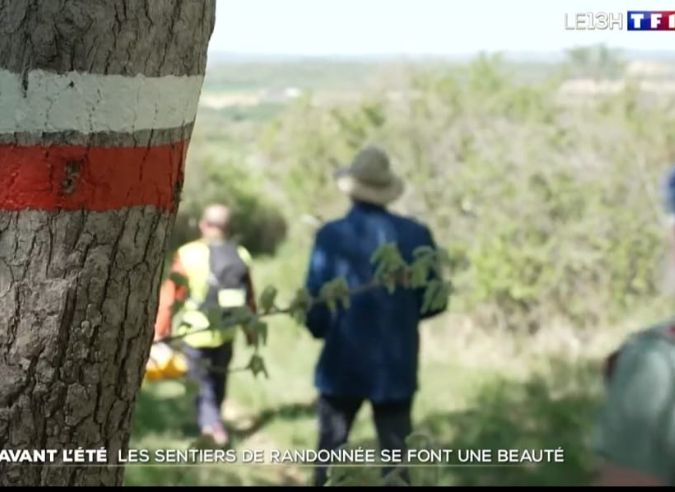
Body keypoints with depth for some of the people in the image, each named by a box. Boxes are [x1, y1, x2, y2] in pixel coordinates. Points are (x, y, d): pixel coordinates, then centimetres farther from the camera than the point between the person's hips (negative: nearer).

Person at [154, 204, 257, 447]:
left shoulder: (188, 254, -15)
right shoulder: (241, 257, -3)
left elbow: (170, 295, -13)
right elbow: (249, 299, 5)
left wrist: (159, 331, -4)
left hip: (194, 334, -4)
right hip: (225, 333, 4)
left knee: (200, 381, 8)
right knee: (217, 380, 22)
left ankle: (211, 423, -10)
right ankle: (211, 421, 37)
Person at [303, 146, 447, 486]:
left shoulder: (331, 235, -10)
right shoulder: (416, 235, -4)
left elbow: (315, 306, -9)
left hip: (343, 364, -1)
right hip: (397, 366, 2)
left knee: (330, 455, 12)